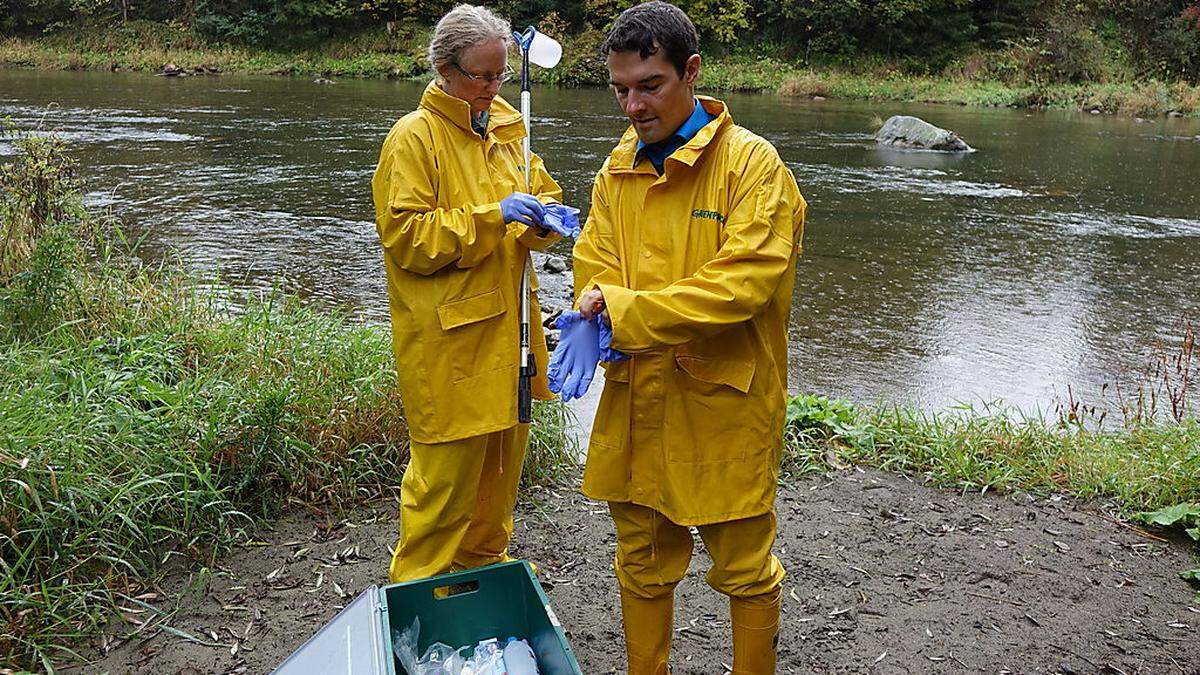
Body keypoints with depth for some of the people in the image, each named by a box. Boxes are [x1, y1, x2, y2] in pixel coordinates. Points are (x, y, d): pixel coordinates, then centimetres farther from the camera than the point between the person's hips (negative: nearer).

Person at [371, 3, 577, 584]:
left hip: (507, 325, 7)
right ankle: (417, 591, 20)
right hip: (448, 337, -7)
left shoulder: (505, 127, 11)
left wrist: (545, 218, -3)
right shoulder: (413, 137, -10)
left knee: (502, 457, 17)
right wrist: (492, 217, -23)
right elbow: (406, 237, -15)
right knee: (447, 471, 0)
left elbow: (540, 190, 22)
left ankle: (485, 565, 38)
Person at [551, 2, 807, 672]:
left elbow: (744, 282, -21)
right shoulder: (619, 169, 8)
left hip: (726, 405, -5)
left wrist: (625, 312, -22)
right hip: (635, 398, 5)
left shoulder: (752, 162, -10)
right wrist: (593, 327, -17)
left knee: (745, 568, 11)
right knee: (642, 563, 18)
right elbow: (596, 264, 6)